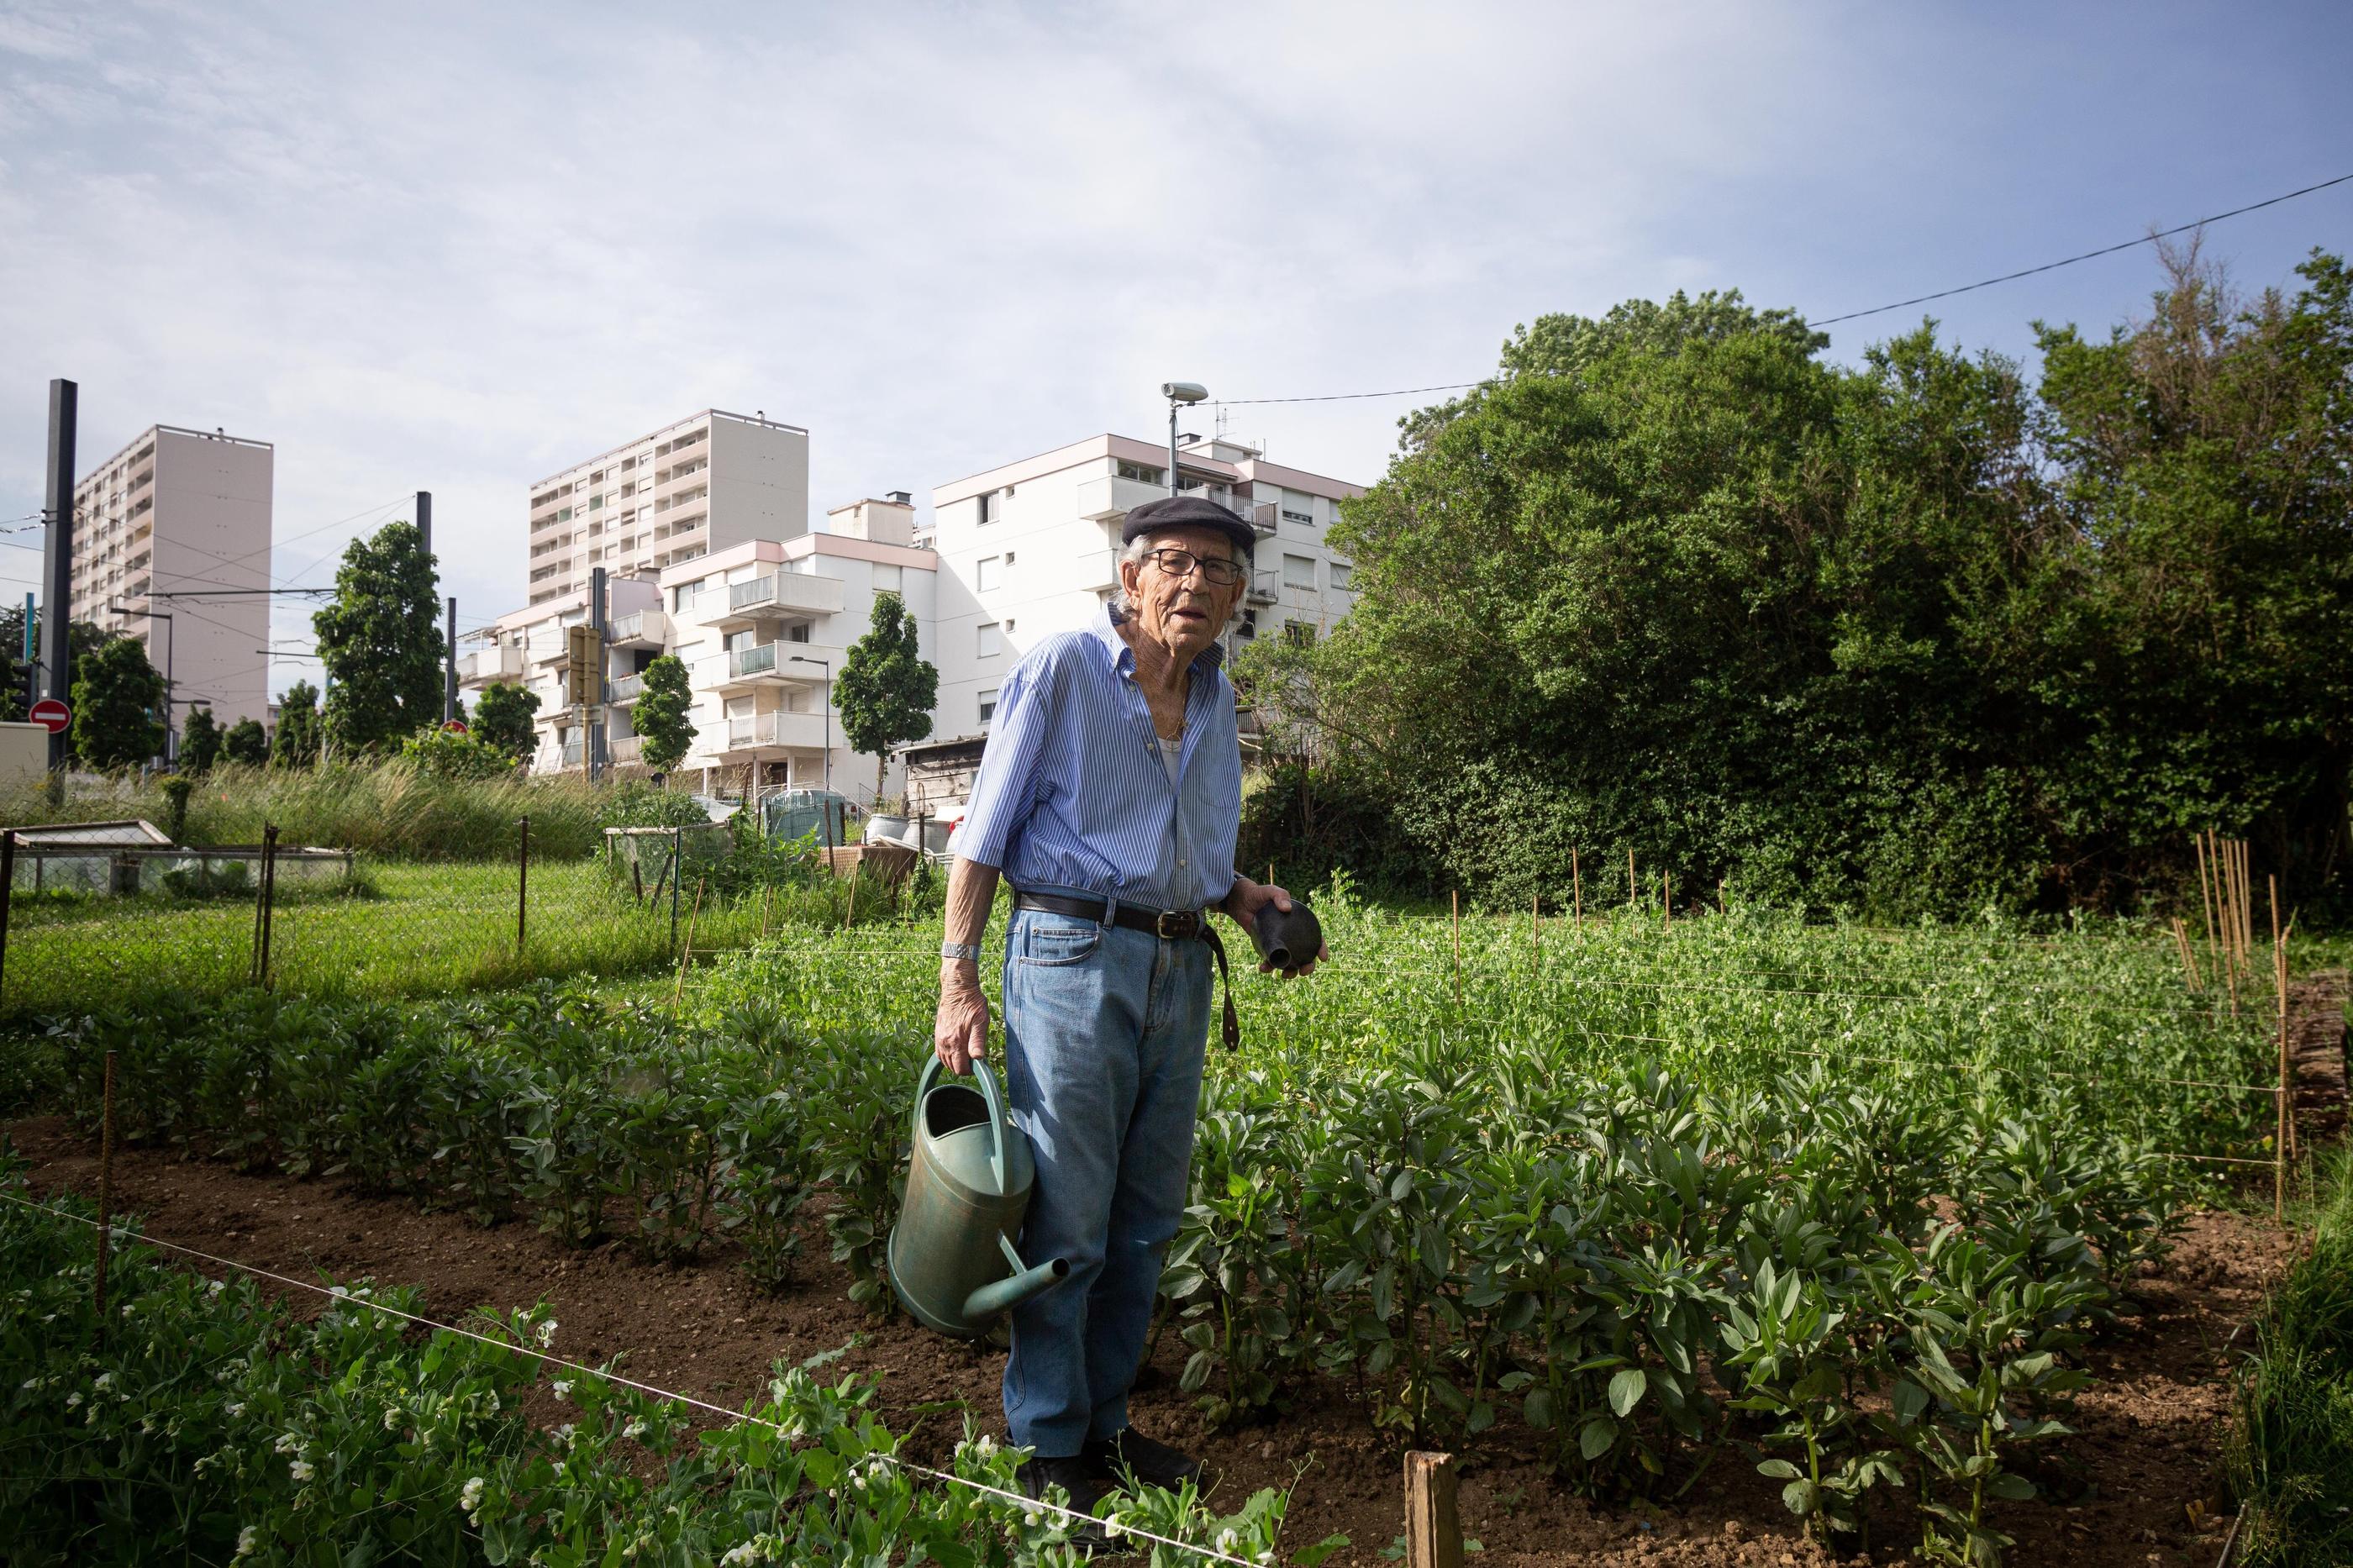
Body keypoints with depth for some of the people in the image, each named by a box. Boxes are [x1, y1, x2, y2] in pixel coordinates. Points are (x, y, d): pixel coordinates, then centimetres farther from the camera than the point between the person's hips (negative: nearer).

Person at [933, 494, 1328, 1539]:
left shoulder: (1217, 698, 15)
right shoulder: (1062, 668, -4)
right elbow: (986, 829, -5)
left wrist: (1242, 897, 5)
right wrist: (958, 977, -12)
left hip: (1180, 970, 7)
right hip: (1073, 953, -6)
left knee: (1146, 1221, 12)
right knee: (1065, 1223, -3)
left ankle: (1103, 1422, 28)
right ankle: (1048, 1453, 12)